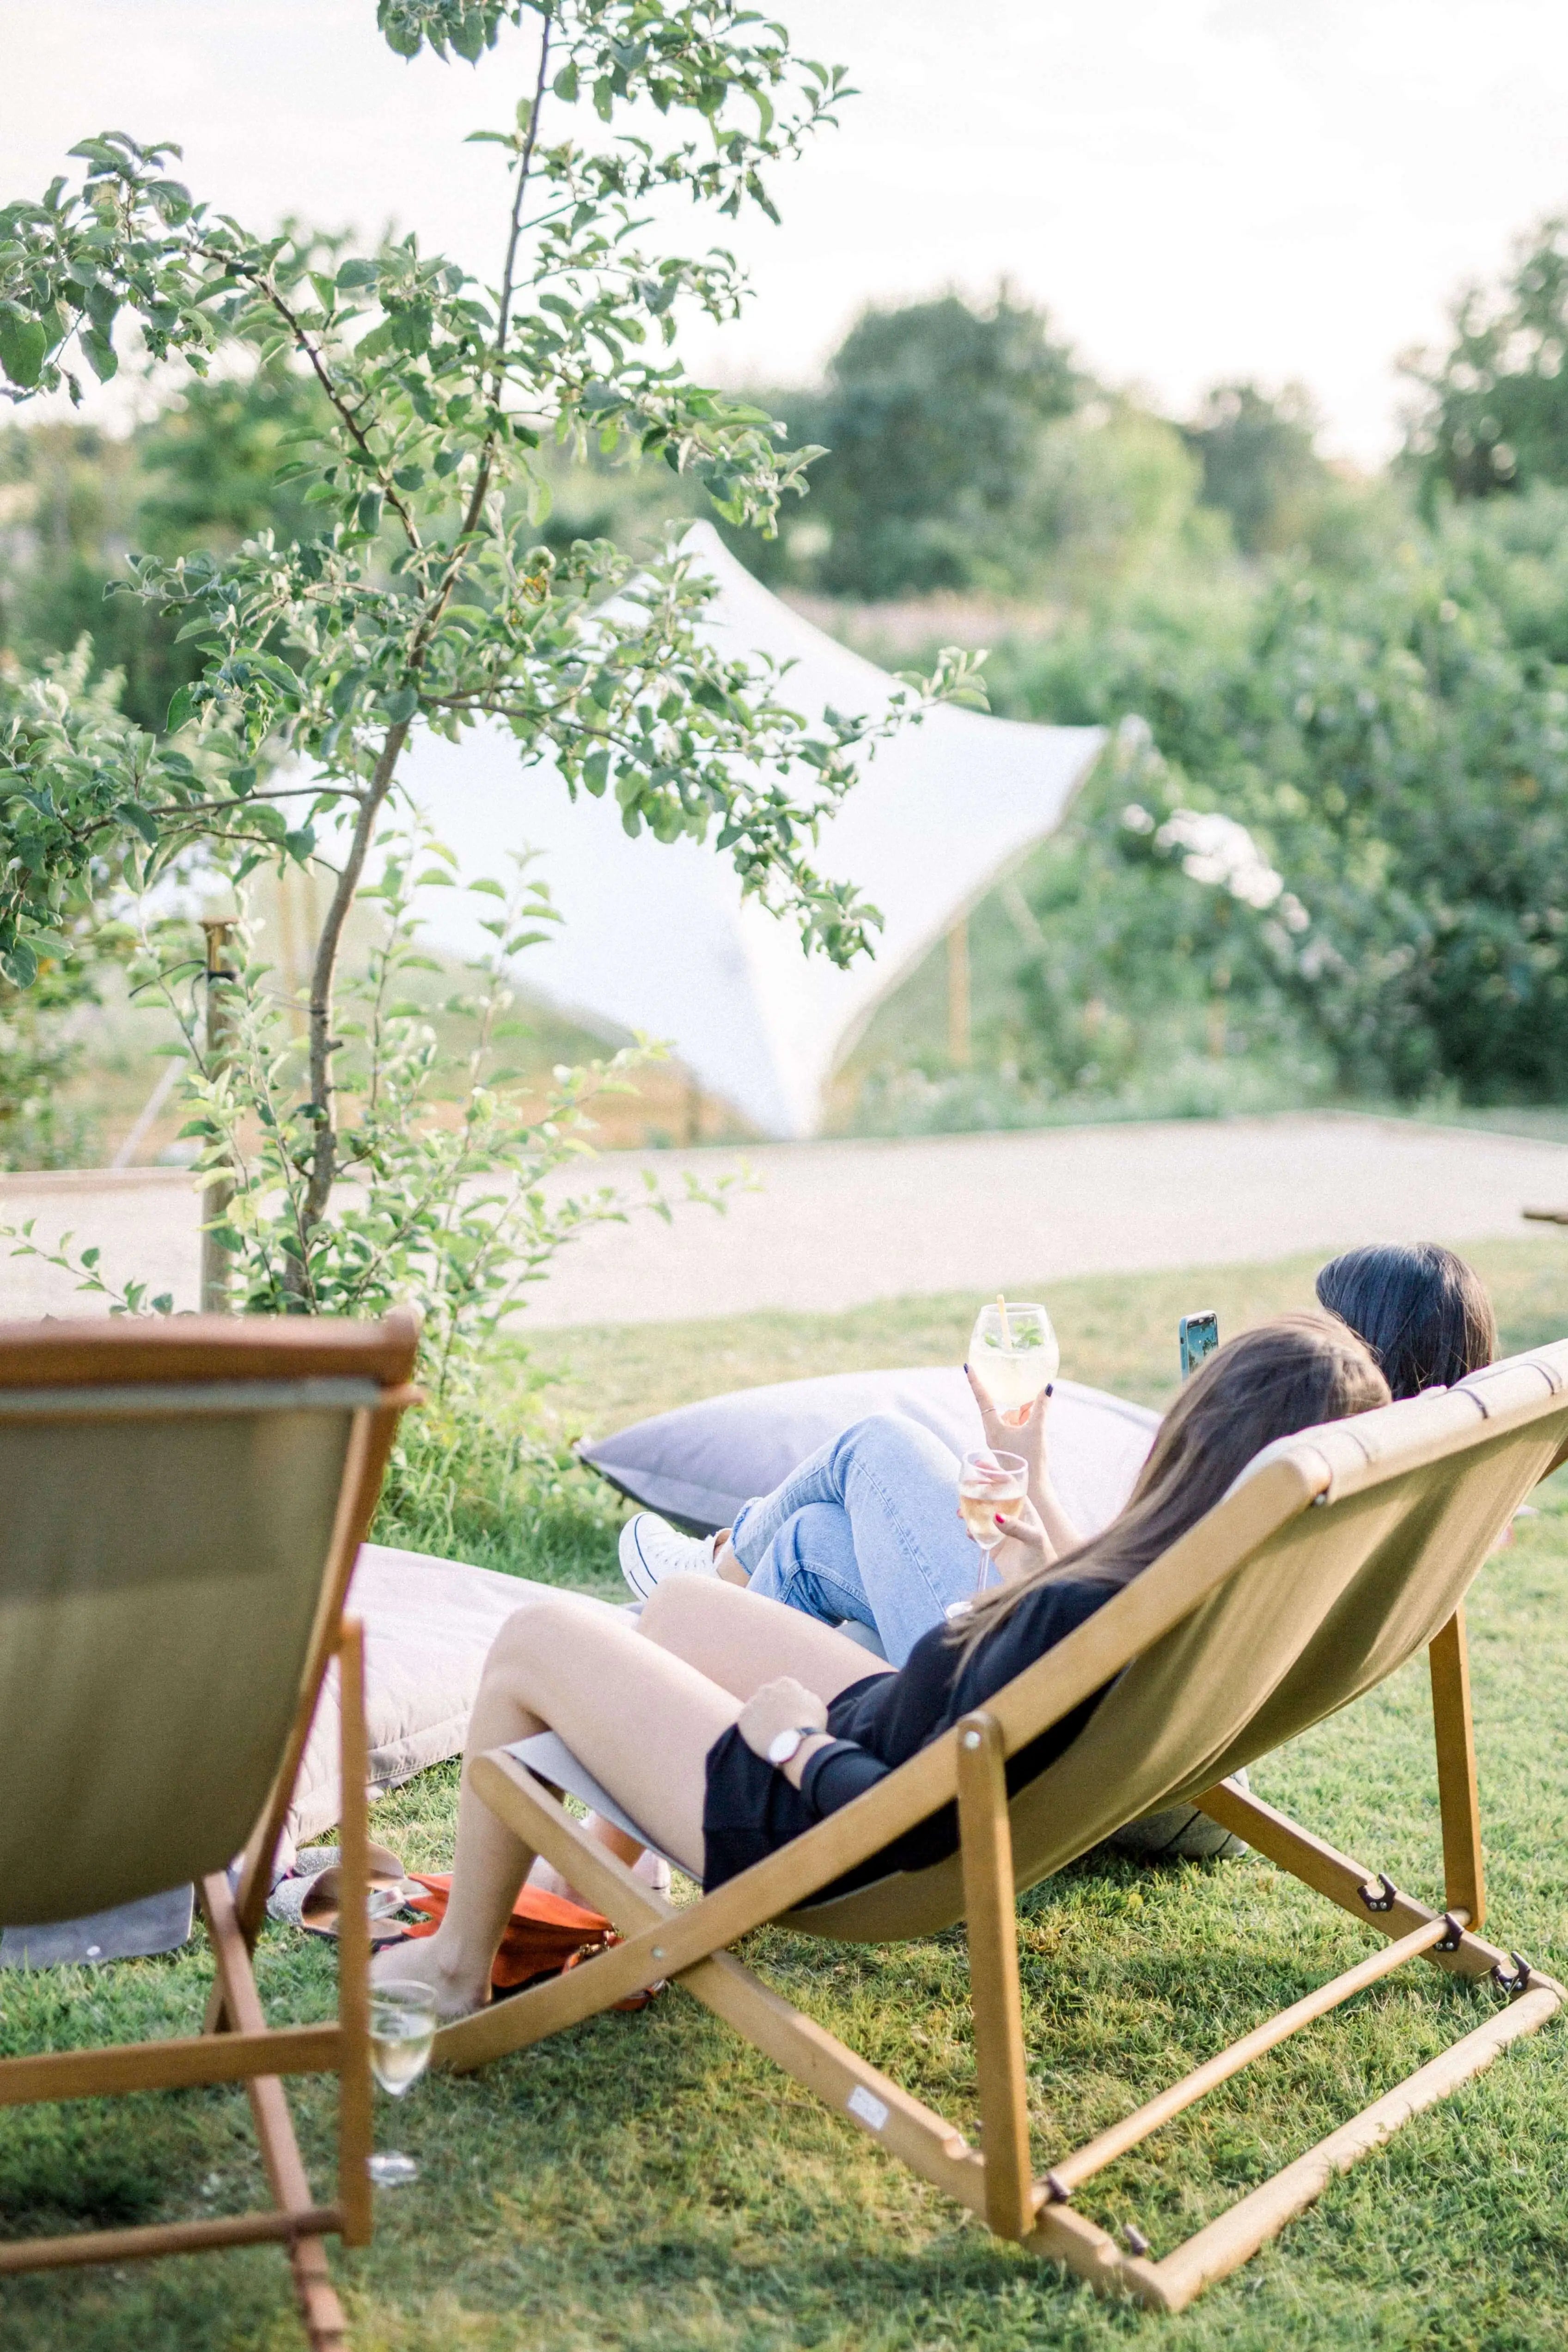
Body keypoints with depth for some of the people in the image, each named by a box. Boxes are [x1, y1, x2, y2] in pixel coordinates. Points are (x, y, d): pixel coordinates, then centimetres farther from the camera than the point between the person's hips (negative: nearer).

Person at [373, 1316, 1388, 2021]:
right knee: (680, 1601, 28)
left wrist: (795, 1742, -16)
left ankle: (460, 1962, 28)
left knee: (534, 1637, 9)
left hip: (810, 1823, -9)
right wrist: (1039, 1575, 5)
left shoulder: (1084, 1617, -39)